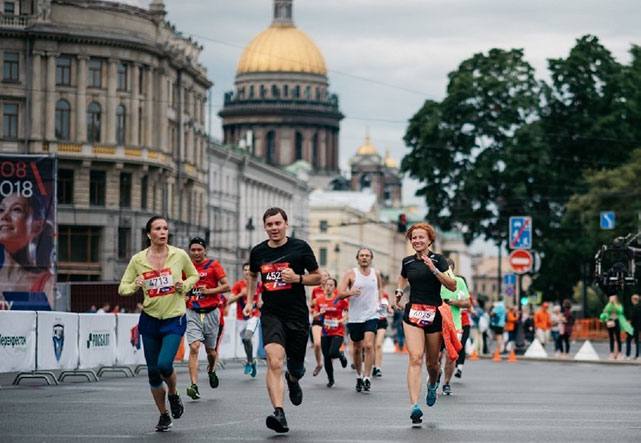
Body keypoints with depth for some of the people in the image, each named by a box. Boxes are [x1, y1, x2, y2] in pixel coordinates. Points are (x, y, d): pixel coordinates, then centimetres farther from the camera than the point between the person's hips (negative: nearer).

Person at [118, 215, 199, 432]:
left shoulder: (179, 255, -3)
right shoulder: (138, 260, -2)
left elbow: (194, 276, 13)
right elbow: (122, 288, 3)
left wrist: (184, 285, -7)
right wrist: (134, 286, -18)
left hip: (174, 319, -2)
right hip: (150, 320, 2)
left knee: (164, 364, -20)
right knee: (153, 371, 5)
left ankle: (173, 394, 13)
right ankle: (163, 415, 23)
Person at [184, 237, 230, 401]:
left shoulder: (213, 265, -2)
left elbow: (226, 286, -7)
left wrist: (209, 291, -18)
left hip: (211, 313, -1)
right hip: (193, 313, 1)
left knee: (211, 350, 11)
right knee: (194, 348, -15)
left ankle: (211, 370, 45)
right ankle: (194, 386, -20)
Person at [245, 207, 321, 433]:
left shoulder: (300, 247, -3)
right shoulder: (258, 251, 4)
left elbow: (317, 277, 4)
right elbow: (252, 275, 24)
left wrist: (297, 278, -14)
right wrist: (249, 301, 12)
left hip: (297, 315, 0)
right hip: (271, 314, 0)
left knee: (296, 366, 11)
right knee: (274, 361, -21)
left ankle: (293, 380, 50)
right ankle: (279, 414, -27)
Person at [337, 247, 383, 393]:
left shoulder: (376, 274, 7)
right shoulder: (351, 274, -1)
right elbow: (340, 294, -7)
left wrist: (380, 302, 11)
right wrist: (350, 292, -27)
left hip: (371, 316, 0)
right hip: (355, 317, 0)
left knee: (368, 345, -18)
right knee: (357, 348, 11)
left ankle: (367, 377, -17)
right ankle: (359, 376, 29)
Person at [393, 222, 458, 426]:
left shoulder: (438, 260, -2)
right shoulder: (407, 262, 8)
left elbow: (452, 286, -12)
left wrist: (434, 269, -20)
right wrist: (398, 292, 16)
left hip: (434, 314, -1)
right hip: (413, 313, 1)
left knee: (432, 362, 9)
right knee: (415, 358, -16)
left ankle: (432, 384, 46)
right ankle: (414, 406, -25)